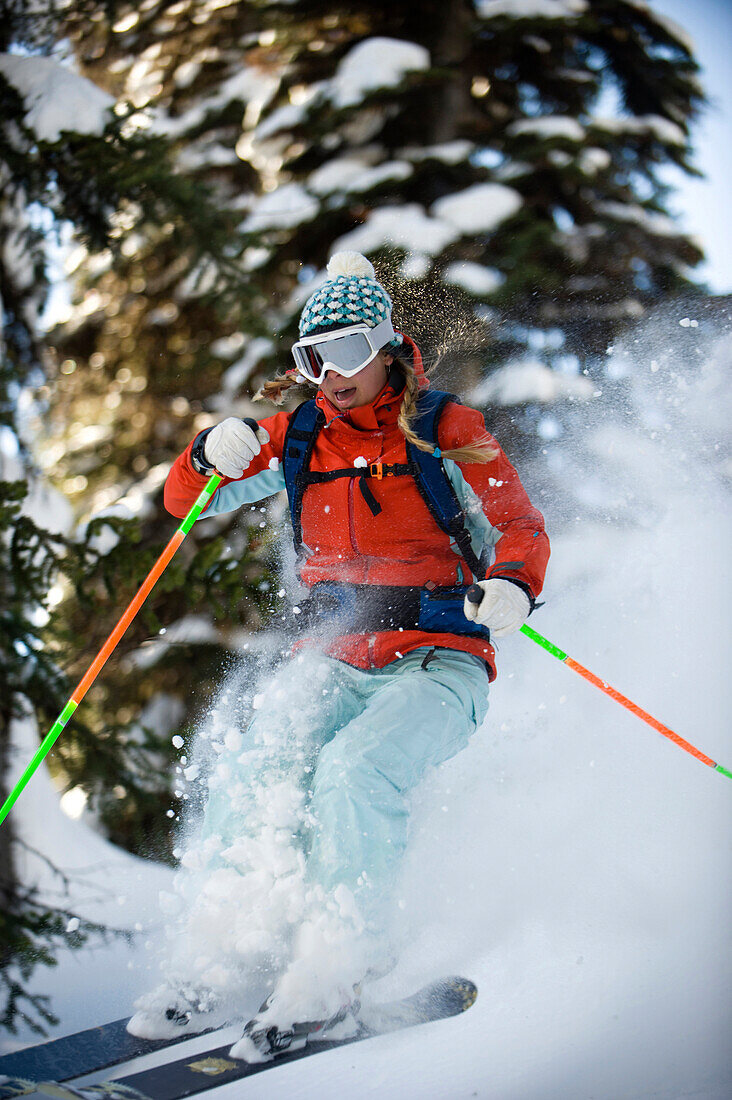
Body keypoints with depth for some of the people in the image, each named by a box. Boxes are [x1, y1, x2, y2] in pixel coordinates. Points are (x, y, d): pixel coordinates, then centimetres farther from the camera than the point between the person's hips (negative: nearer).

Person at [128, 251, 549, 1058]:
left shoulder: (443, 430, -2)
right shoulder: (298, 437, 8)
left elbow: (519, 528, -3)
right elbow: (187, 500, 11)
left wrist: (510, 586, -26)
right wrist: (213, 457, -12)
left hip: (439, 662, -4)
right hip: (333, 661, 4)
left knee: (356, 770, -31)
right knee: (249, 773, -21)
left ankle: (329, 975, -23)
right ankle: (235, 954, -7)